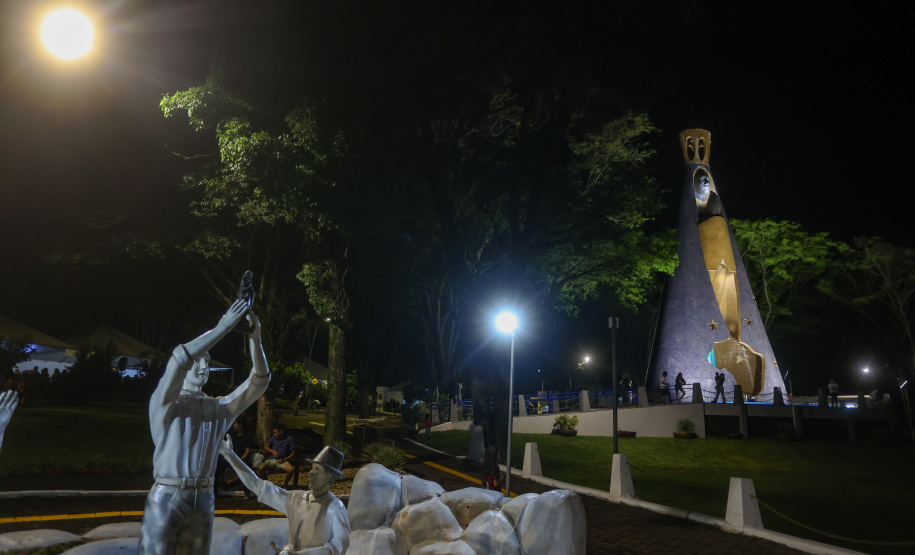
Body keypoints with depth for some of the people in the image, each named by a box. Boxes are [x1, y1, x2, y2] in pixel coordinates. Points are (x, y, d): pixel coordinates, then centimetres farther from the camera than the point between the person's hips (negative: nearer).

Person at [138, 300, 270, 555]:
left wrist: (255, 339, -15)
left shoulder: (220, 407, 8)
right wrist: (222, 327, -26)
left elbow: (259, 381, -1)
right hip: (167, 498, -4)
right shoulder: (164, 404, -4)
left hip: (204, 499, 4)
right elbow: (179, 358, -23)